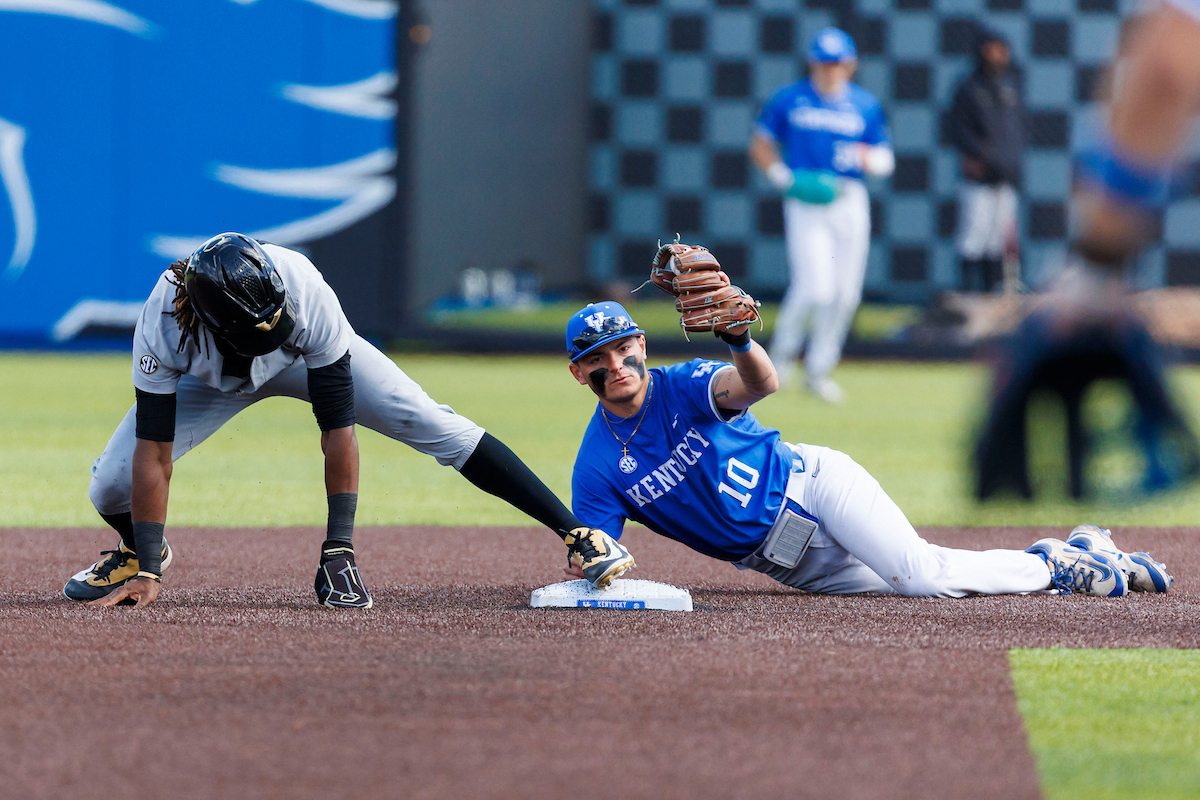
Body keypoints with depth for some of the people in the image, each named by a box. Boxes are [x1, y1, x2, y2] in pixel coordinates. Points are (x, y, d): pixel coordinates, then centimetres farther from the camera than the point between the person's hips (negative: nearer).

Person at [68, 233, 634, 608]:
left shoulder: (307, 295, -41)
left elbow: (337, 426, -35)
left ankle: (575, 533, -11)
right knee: (110, 487, -14)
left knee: (437, 426, -17)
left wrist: (338, 548, -36)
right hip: (210, 378, 1)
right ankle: (141, 551, 24)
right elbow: (154, 452, -36)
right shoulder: (163, 322, -41)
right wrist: (146, 572, -38)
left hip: (310, 358, -1)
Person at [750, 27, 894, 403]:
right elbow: (760, 146, 9)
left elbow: (885, 160, 9)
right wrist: (785, 178, -8)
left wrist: (867, 158, -14)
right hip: (806, 202, -3)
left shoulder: (866, 105, 8)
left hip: (850, 202, 3)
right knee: (816, 287, -16)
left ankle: (819, 371, 18)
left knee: (845, 293, 2)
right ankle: (782, 352, 10)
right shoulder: (789, 100, 1)